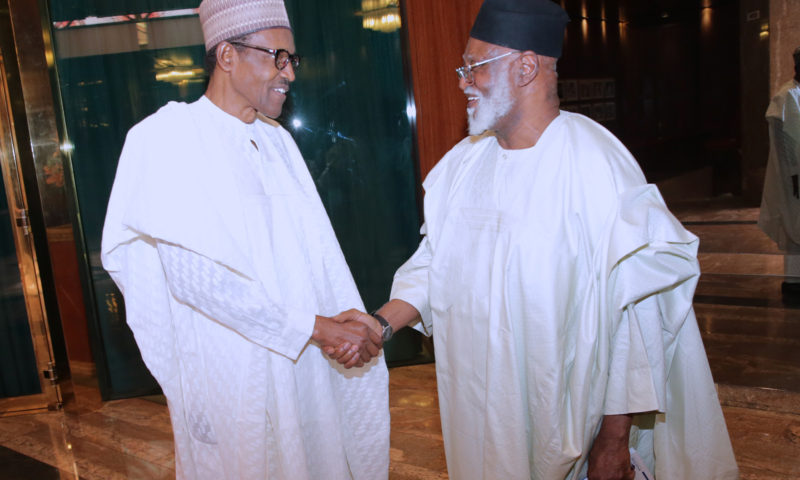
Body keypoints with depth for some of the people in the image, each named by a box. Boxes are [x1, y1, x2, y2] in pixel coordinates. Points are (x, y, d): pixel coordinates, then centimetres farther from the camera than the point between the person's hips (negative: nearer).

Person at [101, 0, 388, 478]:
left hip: (300, 360, 6)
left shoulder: (277, 139, 8)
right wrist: (314, 327, -23)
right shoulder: (167, 137, -13)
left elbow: (315, 246, 4)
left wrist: (352, 322, -7)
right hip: (229, 368, -6)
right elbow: (192, 273, -22)